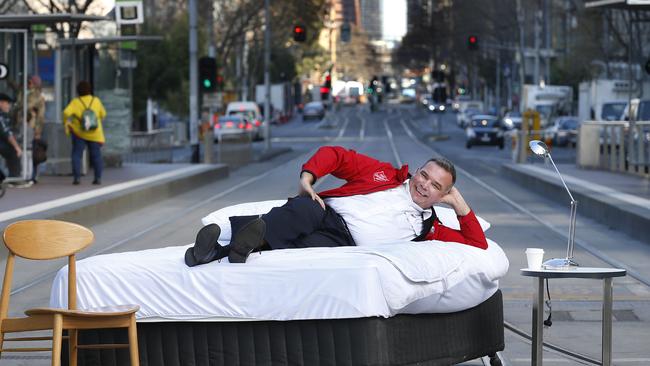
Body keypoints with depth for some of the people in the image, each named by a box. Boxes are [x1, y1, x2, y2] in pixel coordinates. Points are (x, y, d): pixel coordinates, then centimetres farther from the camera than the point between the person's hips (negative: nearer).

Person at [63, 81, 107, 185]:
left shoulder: (75, 102, -7)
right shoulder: (96, 100, -2)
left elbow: (66, 112, -20)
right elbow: (102, 114, 8)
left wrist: (67, 123, -5)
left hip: (79, 133, -1)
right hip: (94, 134, 1)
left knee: (77, 155, 4)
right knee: (96, 155, 9)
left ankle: (77, 177, -6)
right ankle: (98, 178, 4)